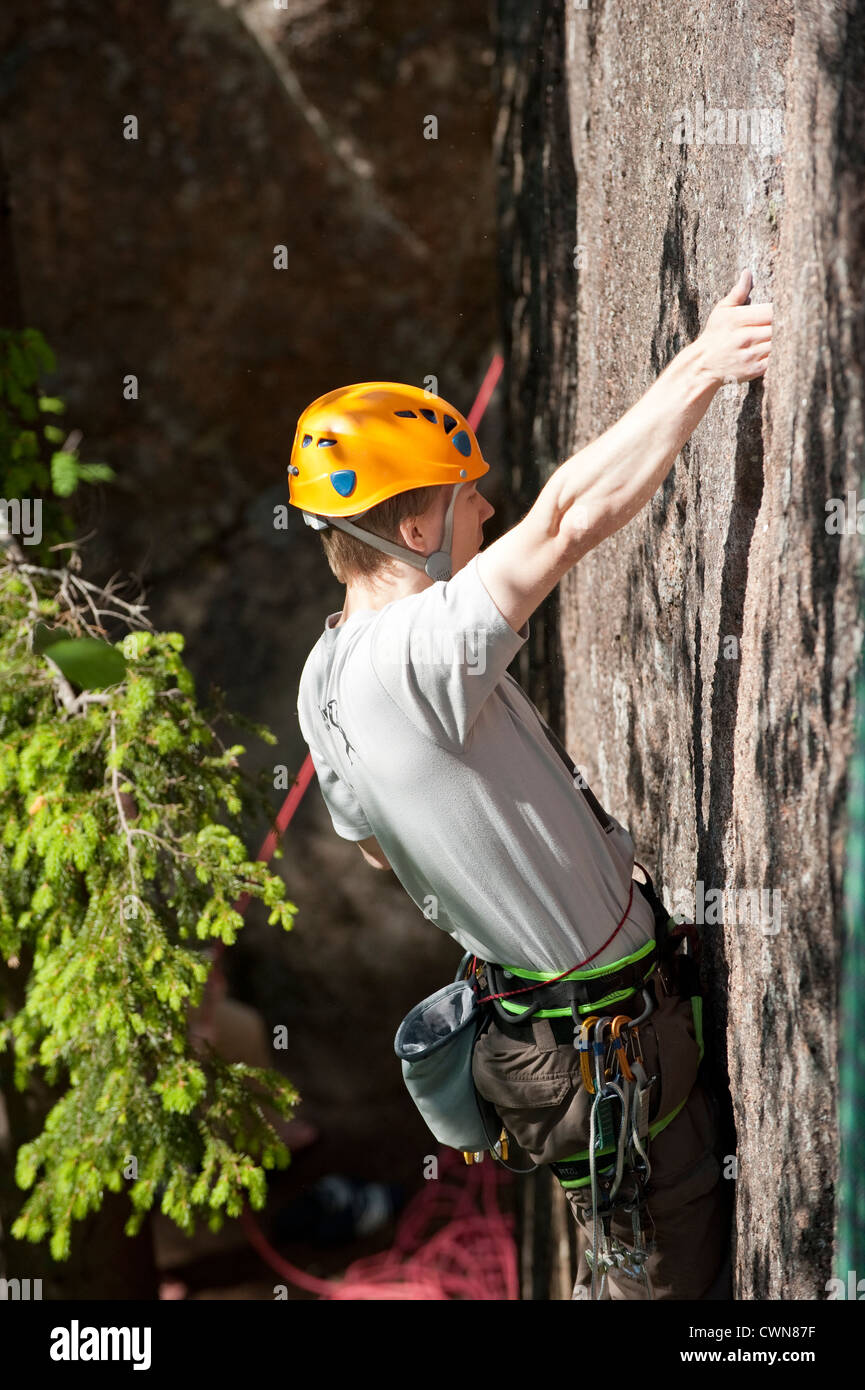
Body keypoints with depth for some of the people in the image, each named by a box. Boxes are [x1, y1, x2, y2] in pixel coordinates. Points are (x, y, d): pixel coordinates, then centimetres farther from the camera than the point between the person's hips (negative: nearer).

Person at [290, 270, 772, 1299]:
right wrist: (700, 368, -36)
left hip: (522, 996, 9)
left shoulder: (323, 677, 1)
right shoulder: (413, 654, -31)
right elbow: (571, 517, -40)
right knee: (666, 1262, 7)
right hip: (601, 1036, -9)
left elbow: (371, 845, 16)